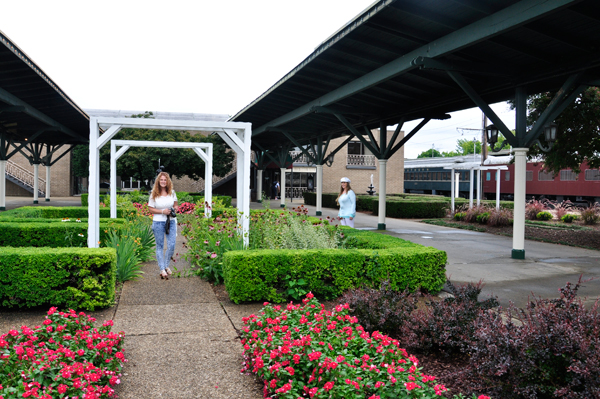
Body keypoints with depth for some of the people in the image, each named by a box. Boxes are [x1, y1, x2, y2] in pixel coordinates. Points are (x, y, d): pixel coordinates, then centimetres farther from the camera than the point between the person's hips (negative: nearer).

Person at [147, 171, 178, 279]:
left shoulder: (172, 192, 6)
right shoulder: (154, 194, -3)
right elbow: (150, 208, -2)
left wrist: (175, 208, -4)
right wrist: (162, 211, -15)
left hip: (171, 222, 2)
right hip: (158, 222, -2)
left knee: (172, 245, -3)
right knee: (160, 246, 4)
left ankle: (166, 265, 18)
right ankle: (162, 269, 12)